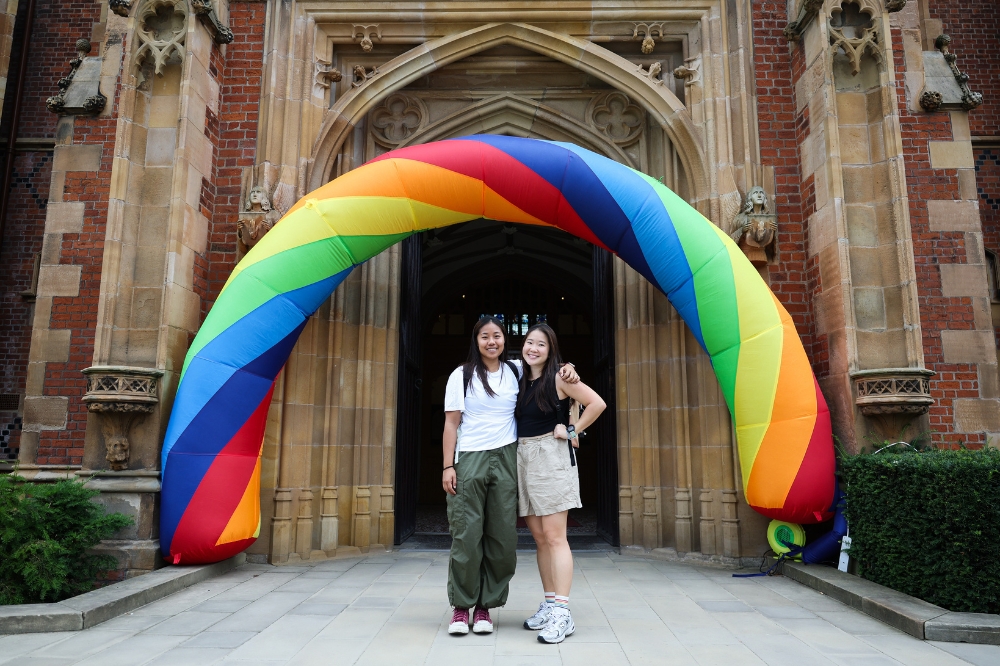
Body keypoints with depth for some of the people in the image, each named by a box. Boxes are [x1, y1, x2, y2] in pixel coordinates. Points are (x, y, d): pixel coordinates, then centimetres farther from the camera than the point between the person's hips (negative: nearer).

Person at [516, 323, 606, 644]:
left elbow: (597, 403, -11)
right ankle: (549, 605, 18)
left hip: (551, 457, -6)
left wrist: (572, 430, -9)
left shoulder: (558, 378, -5)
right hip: (522, 458, 7)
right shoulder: (521, 381, 14)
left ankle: (562, 613, -6)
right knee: (539, 538, 9)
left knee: (554, 537, -9)